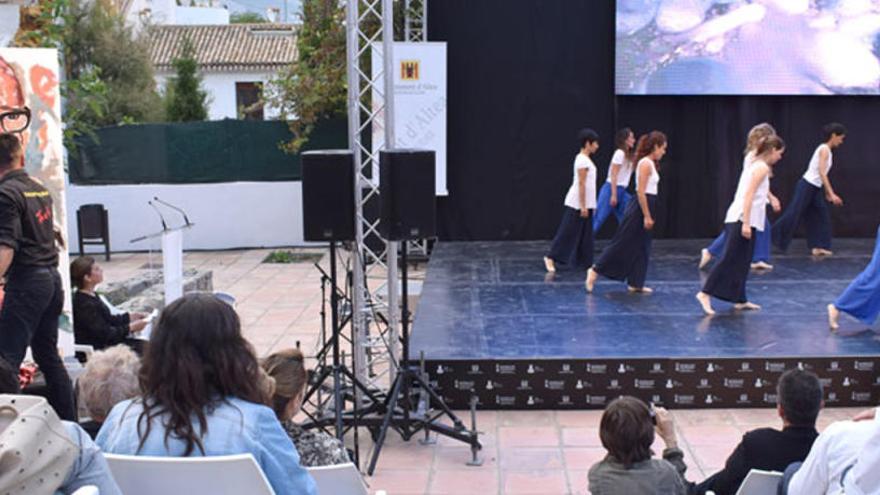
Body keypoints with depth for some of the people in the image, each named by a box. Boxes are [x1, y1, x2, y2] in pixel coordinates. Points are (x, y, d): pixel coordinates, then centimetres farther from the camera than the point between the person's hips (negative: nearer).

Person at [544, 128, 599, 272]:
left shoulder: (583, 159, 15)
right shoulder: (583, 160, -15)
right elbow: (581, 184, -19)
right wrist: (583, 206, -20)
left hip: (585, 203, 10)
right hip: (577, 203, -10)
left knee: (585, 234, 10)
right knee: (568, 232, -6)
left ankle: (584, 261, 14)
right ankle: (551, 257, 0)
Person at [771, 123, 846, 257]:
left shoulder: (826, 150, 15)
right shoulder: (824, 149, -14)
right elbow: (822, 173, -21)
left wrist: (828, 193, 24)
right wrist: (832, 194, -23)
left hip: (814, 188, 10)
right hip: (807, 186, -10)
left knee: (821, 216, 7)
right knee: (794, 214, -7)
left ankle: (817, 247, 9)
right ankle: (769, 237, 1)